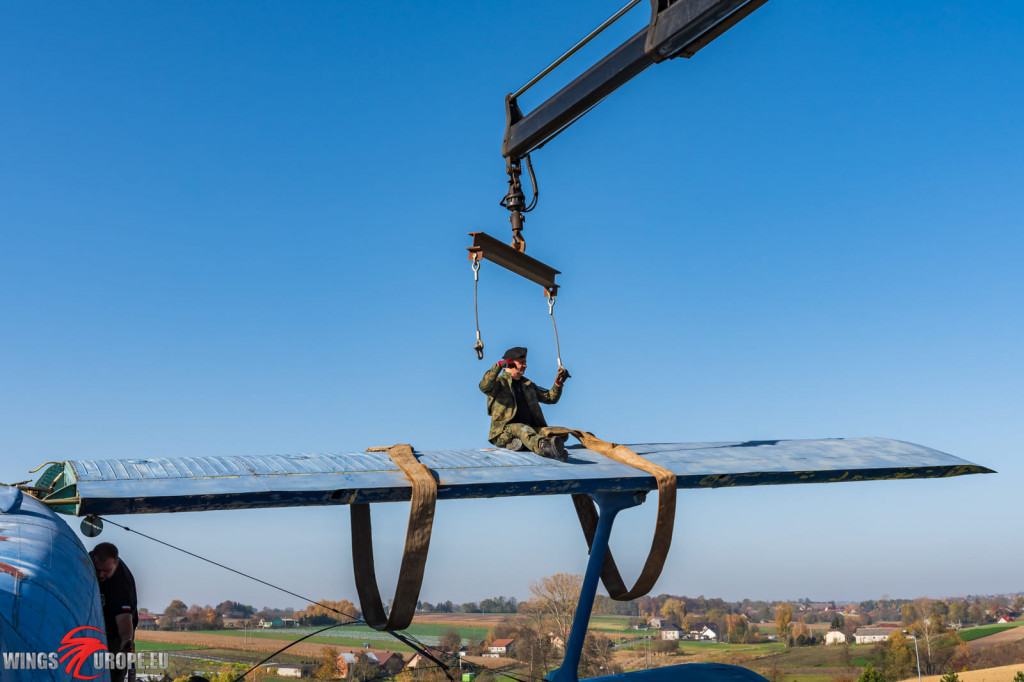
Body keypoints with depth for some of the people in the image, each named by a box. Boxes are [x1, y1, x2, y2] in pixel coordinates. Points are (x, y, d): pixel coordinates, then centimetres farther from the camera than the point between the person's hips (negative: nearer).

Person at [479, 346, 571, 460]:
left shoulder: (528, 384, 27)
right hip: (505, 431, -5)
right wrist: (498, 365, -24)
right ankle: (543, 447, -72)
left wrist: (558, 383, 14)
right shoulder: (499, 382, 7)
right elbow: (484, 387, -17)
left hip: (532, 428, 6)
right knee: (523, 429, -40)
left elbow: (550, 398, 31)